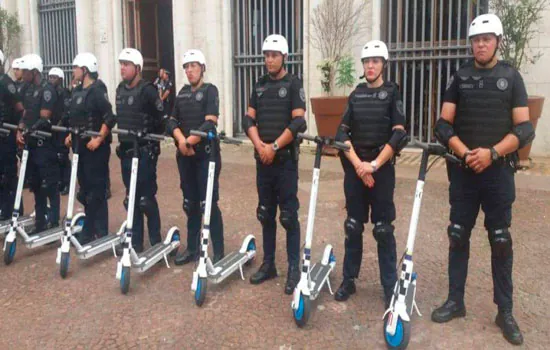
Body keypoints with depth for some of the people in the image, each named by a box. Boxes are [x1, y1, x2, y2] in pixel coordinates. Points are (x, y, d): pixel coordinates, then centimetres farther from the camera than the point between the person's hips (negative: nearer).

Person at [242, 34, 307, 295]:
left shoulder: (293, 84, -3)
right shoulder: (260, 85, 12)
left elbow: (298, 122, -13)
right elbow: (248, 119, 7)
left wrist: (274, 147, -14)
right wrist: (259, 145, -9)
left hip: (285, 159, -5)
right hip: (262, 159, 5)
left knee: (288, 216, -3)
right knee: (265, 214, 11)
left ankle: (294, 268, 6)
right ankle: (268, 264, 22)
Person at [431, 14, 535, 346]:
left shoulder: (511, 77, 3)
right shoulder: (460, 77, 7)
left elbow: (525, 129, -3)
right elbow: (444, 125, 2)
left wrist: (492, 153, -17)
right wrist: (465, 153, -14)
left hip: (498, 171, -1)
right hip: (462, 169, 2)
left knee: (501, 240, 3)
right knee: (458, 236, 7)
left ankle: (505, 311, 14)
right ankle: (456, 301, 19)